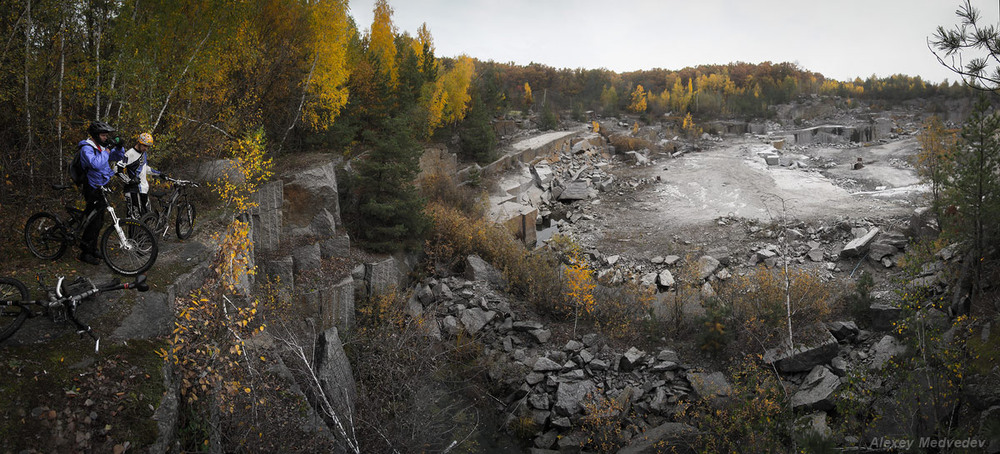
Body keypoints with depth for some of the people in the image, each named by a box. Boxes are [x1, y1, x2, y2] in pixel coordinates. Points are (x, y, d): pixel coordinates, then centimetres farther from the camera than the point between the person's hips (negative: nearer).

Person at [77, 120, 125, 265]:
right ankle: (85, 253, 3)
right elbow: (96, 163, -34)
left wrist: (119, 147, -4)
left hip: (101, 188, 9)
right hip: (92, 189, -9)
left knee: (98, 221, 16)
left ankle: (93, 249, 29)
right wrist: (108, 149, -28)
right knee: (94, 222, -6)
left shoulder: (101, 147, 8)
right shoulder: (87, 148, -17)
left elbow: (118, 157, 15)